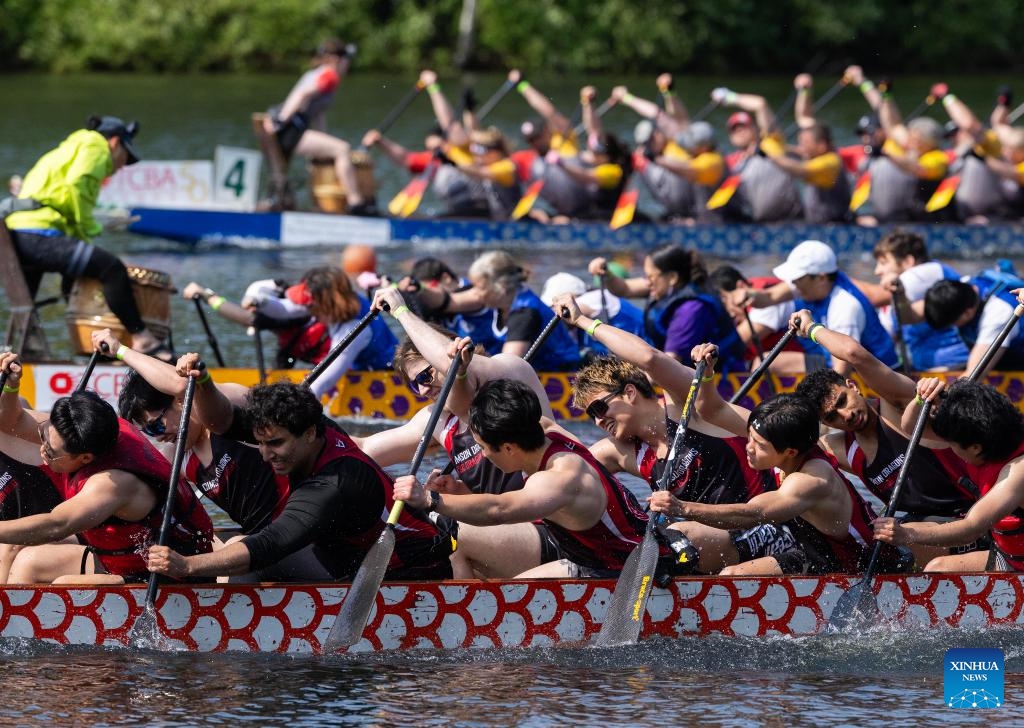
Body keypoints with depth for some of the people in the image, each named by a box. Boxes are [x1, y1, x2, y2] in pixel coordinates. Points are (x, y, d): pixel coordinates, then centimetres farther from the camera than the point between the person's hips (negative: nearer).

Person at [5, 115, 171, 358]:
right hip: (39, 233, -10)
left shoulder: (68, 149, 33)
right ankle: (140, 337, -19)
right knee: (111, 267, -16)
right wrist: (86, 231, -8)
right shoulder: (96, 146, 5)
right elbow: (75, 185, -15)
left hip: (16, 237, 10)